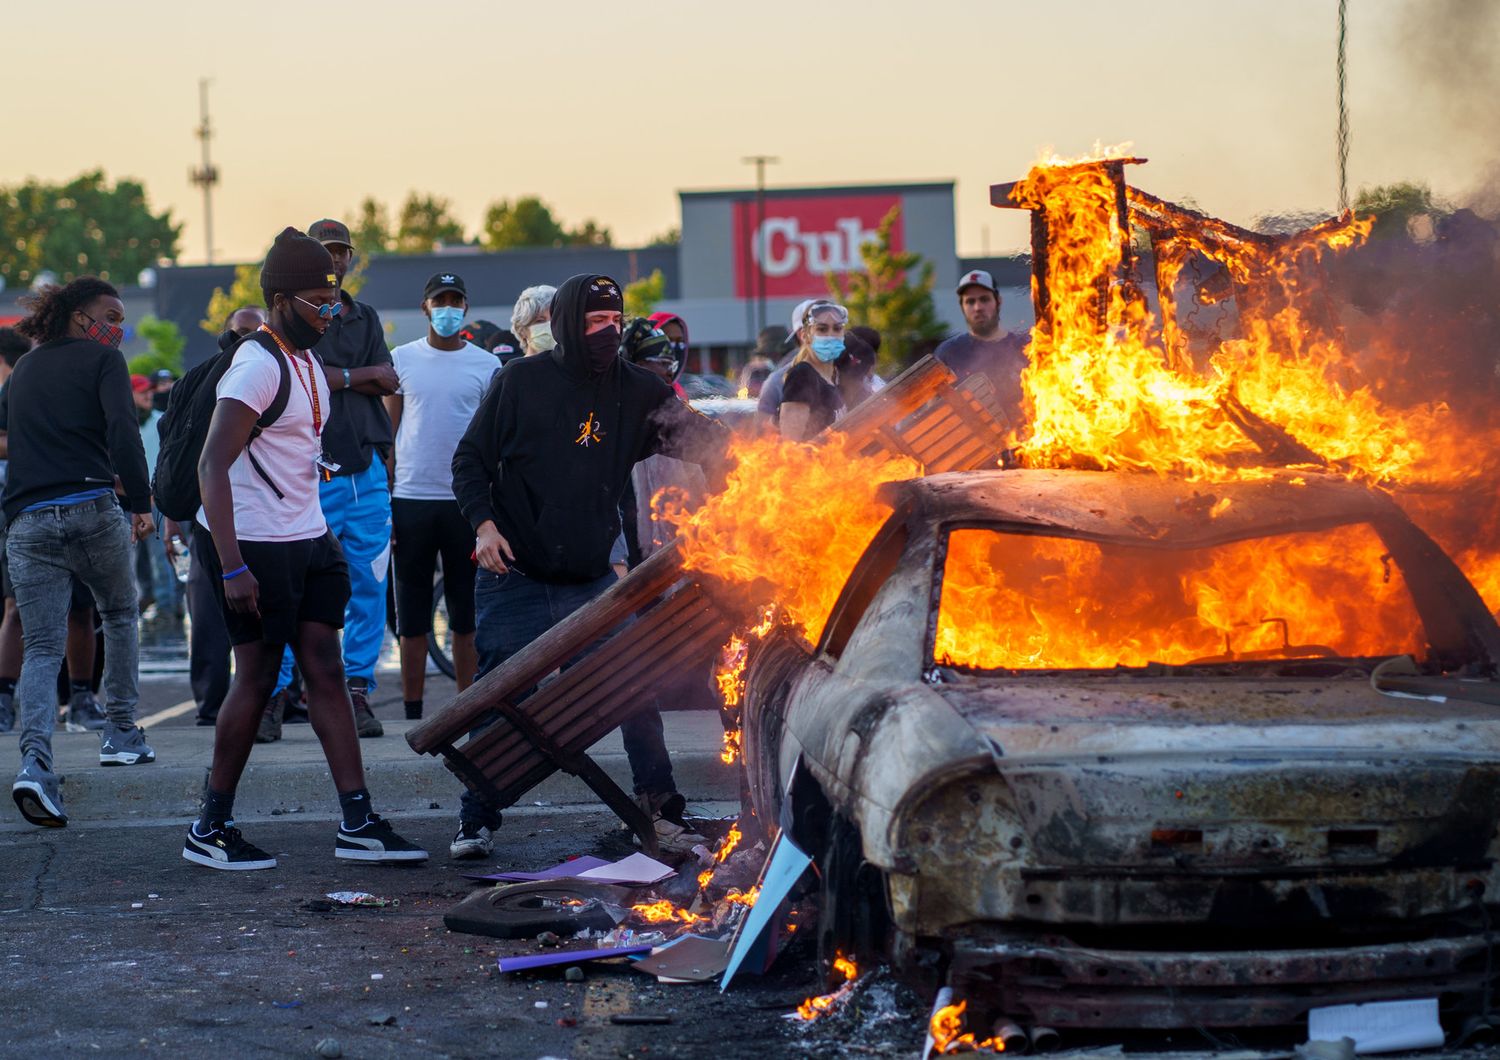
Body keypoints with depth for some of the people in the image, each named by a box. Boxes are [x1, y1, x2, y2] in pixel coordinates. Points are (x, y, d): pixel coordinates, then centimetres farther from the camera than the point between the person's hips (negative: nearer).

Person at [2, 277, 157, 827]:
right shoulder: (102, 360, 2)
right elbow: (122, 431, -12)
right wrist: (140, 503, -13)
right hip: (91, 509, -3)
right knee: (119, 613, 24)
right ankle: (121, 731, 27)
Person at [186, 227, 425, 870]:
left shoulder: (307, 361, 14)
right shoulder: (257, 366, -16)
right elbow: (212, 465, -22)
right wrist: (232, 565, -27)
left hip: (306, 539, 9)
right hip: (254, 545, -9)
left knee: (325, 670, 5)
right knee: (258, 675, -3)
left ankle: (357, 824, 4)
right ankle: (210, 829, 9)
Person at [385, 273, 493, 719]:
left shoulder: (486, 364, 6)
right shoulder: (402, 359, 6)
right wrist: (380, 501, 0)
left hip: (466, 500, 0)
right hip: (411, 498, 0)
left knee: (467, 615, 3)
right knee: (412, 616, 2)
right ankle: (412, 712, 7)